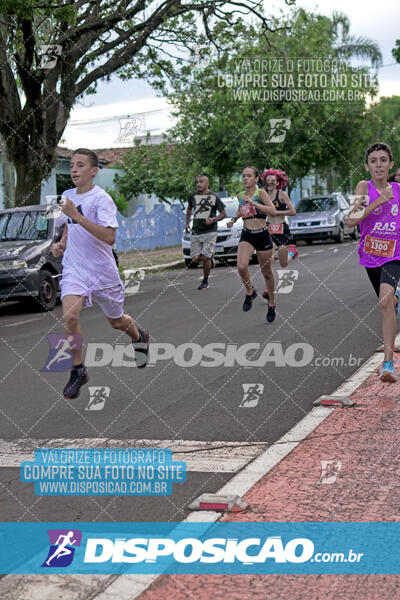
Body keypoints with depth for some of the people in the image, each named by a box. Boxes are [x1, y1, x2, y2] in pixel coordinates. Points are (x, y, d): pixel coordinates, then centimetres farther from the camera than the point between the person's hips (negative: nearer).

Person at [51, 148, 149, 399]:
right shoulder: (68, 196, 6)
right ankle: (78, 371, -4)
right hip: (74, 268, 4)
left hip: (102, 270, -4)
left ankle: (139, 337, 50)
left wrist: (77, 216, -33)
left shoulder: (101, 199, -15)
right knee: (69, 316, -20)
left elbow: (109, 237, -29)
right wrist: (62, 244, 7)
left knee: (117, 321, 14)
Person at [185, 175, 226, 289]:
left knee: (205, 258, -12)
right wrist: (187, 223, 23)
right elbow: (189, 208, 29)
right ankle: (209, 258, 28)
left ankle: (205, 281, 8)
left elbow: (223, 213, 3)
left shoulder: (214, 197, -2)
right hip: (195, 233, 4)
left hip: (210, 232, -4)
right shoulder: (193, 196, 8)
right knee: (195, 260, -5)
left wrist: (213, 220, -13)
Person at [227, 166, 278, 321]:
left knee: (267, 272, 9)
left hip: (262, 236, -3)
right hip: (246, 236, 3)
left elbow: (273, 212, -21)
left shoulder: (260, 193, -7)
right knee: (241, 267, -23)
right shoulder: (240, 196, 8)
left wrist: (253, 202, -24)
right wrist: (234, 219, 15)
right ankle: (250, 292, 4)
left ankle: (272, 304, 29)